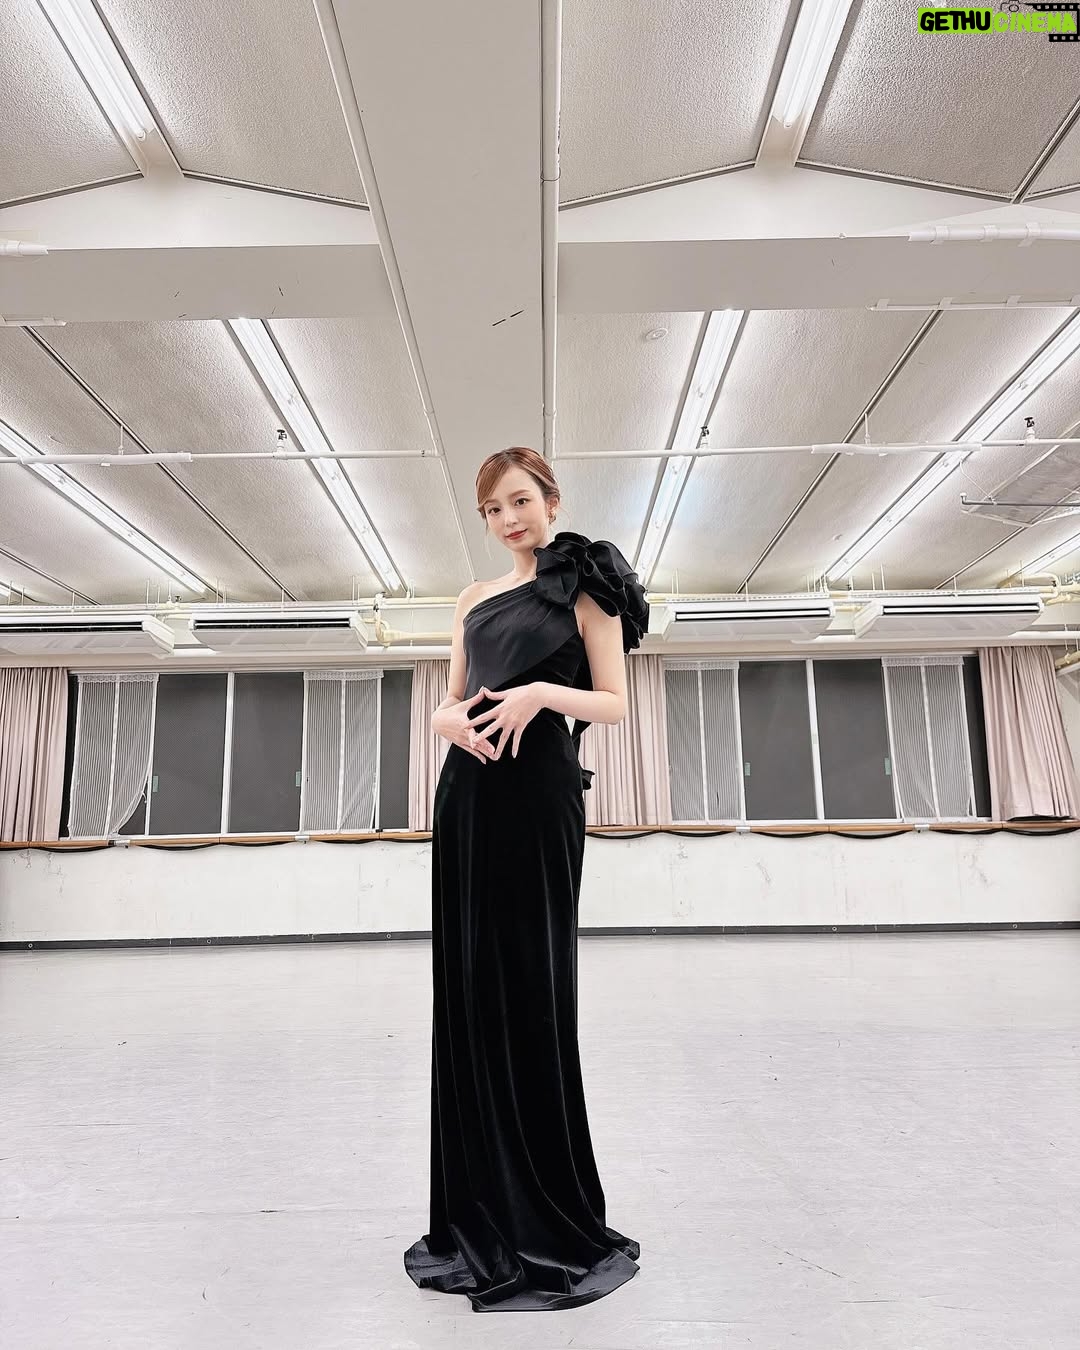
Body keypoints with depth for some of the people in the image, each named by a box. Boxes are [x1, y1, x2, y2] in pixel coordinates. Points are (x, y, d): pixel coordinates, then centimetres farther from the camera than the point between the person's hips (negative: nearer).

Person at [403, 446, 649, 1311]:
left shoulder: (583, 587, 4)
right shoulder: (475, 600, 19)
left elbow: (614, 704, -2)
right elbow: (450, 700, 17)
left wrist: (542, 692, -19)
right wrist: (448, 719, -5)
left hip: (538, 793, -5)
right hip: (467, 794, 6)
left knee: (530, 990, -4)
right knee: (467, 989, 6)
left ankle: (553, 1230, 11)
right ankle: (480, 1221, 19)